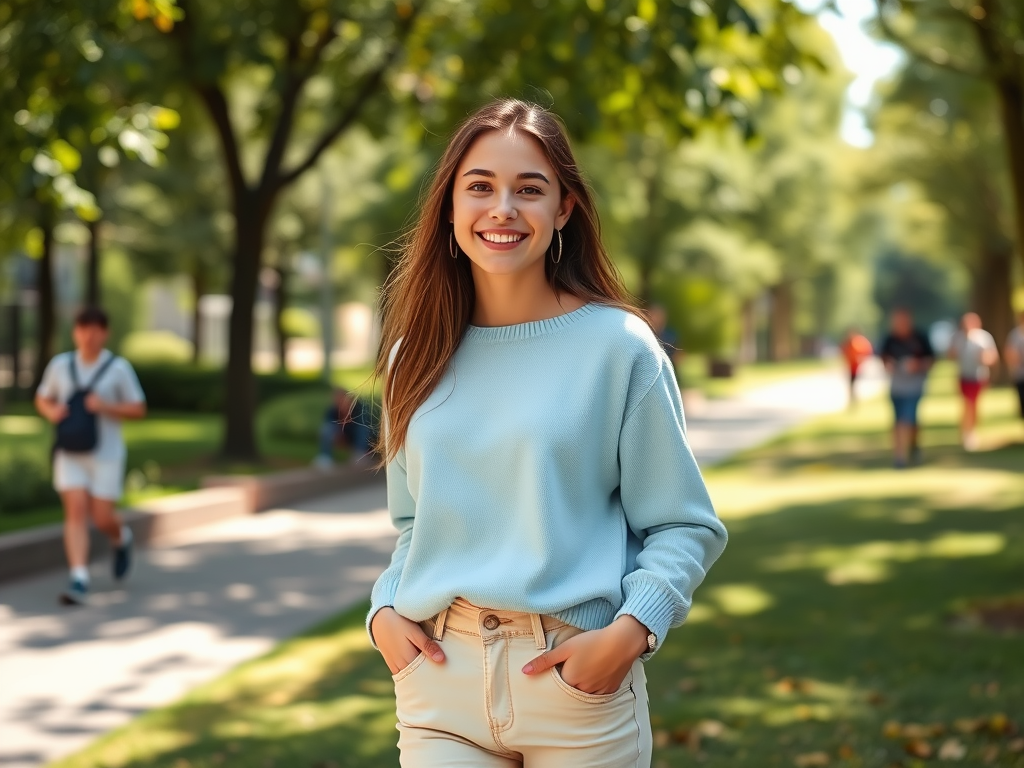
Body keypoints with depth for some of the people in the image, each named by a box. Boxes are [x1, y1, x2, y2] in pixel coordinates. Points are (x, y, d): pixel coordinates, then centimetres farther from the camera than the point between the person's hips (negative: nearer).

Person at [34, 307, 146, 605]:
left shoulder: (119, 368, -4)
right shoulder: (60, 365, 4)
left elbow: (138, 409, -1)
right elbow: (42, 399, 17)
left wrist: (105, 407, -18)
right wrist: (51, 412, -7)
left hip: (106, 454, -2)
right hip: (70, 454, 2)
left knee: (103, 518, 0)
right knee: (76, 511, -11)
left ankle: (121, 539, 36)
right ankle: (78, 581, -14)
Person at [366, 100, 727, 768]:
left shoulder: (618, 345, -4)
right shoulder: (417, 357, 9)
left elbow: (686, 526, -2)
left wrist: (631, 630, -17)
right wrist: (385, 610, 0)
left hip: (578, 678, -3)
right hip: (438, 672, 3)